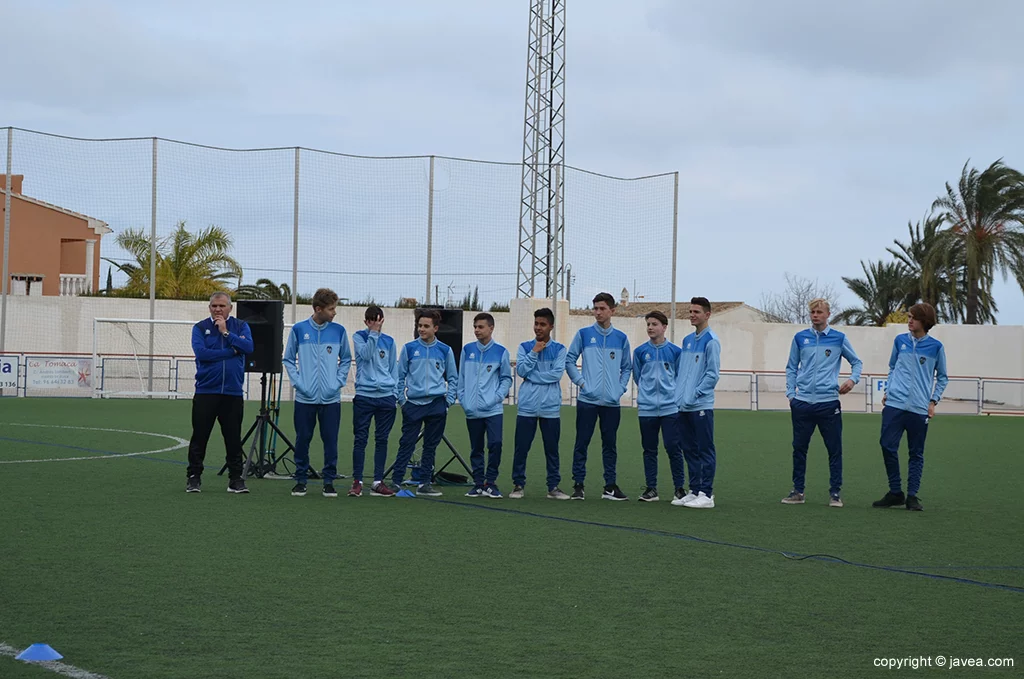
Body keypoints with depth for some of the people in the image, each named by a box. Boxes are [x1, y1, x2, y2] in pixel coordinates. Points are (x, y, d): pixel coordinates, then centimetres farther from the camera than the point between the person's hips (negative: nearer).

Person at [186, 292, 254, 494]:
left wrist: (226, 333, -13)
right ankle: (194, 477, 11)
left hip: (233, 393, 1)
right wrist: (231, 351, -8)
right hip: (205, 392, -1)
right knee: (199, 437, 3)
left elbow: (249, 347, -10)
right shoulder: (200, 328, 3)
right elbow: (201, 352, -13)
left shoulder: (240, 326, 8)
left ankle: (236, 479, 11)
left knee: (234, 439, 5)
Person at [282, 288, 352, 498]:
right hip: (305, 397, -1)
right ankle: (300, 480, 15)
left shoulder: (339, 330, 3)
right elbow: (289, 359, 7)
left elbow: (346, 360, 12)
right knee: (302, 440, 5)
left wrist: (339, 382, -1)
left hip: (331, 398, 1)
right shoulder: (299, 329, 0)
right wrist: (297, 382, -4)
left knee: (330, 441, 2)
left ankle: (329, 481, 11)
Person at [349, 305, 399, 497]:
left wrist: (395, 396, 8)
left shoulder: (389, 342, 12)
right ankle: (357, 481, 2)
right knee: (360, 439, -3)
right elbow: (366, 354, -15)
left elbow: (394, 370, 15)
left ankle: (378, 482, 8)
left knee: (382, 440, 4)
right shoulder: (359, 337, 4)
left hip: (386, 397, 3)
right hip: (364, 395, -3)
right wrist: (373, 333, -14)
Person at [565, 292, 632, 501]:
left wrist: (621, 388, 2)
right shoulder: (584, 334, 1)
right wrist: (580, 381, -5)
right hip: (588, 400, -2)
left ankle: (610, 486, 13)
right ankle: (578, 485, 5)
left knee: (610, 444, 7)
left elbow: (627, 367, 14)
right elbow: (569, 360, 4)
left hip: (612, 402, 2)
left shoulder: (621, 338, 7)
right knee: (582, 444, -1)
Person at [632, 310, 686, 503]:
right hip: (646, 408, 2)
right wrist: (646, 394, 12)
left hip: (670, 407, -2)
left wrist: (671, 393, 7)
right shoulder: (640, 351, 4)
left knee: (673, 448, -4)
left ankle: (679, 487, 5)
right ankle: (651, 488, 14)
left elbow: (680, 377, 9)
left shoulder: (675, 351, 1)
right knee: (649, 450, 7)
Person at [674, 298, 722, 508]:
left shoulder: (711, 341, -8)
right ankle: (694, 491, 18)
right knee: (689, 450, 11)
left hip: (701, 406, -8)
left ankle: (706, 494, -2)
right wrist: (680, 393, 9)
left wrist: (694, 394, -15)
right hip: (684, 406, 8)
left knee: (705, 450, -4)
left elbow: (713, 374, -12)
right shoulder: (687, 340, 15)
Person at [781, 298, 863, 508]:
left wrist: (853, 379, -6)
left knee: (834, 449, 0)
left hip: (829, 403, -2)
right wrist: (791, 394, 4)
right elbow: (791, 368, 14)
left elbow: (856, 362, 13)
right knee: (799, 448, 6)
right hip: (802, 402, 2)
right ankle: (797, 491, 15)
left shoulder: (839, 338, 3)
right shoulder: (800, 338, 8)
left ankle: (835, 493, 7)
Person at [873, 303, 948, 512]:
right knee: (888, 447, -5)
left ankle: (912, 496, 11)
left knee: (916, 453, 3)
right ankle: (895, 492, 8)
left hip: (919, 408, -2)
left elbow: (942, 377, 10)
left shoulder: (935, 347, 1)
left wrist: (933, 401, 2)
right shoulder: (900, 341, 7)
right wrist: (887, 390, 9)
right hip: (894, 404, 2)